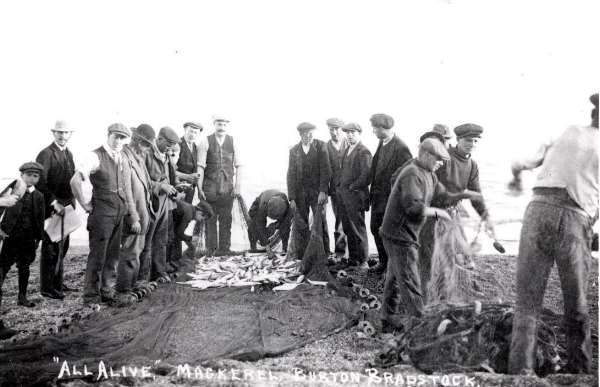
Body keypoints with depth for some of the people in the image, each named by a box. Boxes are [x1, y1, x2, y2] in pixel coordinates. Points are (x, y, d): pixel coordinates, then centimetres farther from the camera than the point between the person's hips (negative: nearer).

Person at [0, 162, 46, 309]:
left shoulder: (38, 196, 7)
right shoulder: (12, 189, -2)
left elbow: (40, 219, 10)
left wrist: (38, 238, 8)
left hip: (29, 238, 3)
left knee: (24, 267, 10)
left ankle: (22, 296, 19)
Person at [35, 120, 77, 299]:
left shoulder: (69, 154, 14)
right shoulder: (46, 154, -11)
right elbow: (40, 183, -17)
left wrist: (72, 203, 9)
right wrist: (54, 203, -21)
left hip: (66, 207, 8)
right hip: (52, 208, -8)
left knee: (62, 247, 14)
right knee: (51, 248, -2)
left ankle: (57, 283, 26)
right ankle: (47, 288, 8)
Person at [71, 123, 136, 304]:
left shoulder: (123, 159, 12)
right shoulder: (96, 156, -11)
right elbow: (75, 181, -20)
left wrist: (131, 212, 12)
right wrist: (85, 204, -13)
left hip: (119, 213, 7)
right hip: (102, 213, -7)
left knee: (113, 255, 14)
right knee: (98, 256, 0)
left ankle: (108, 292, 26)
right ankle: (91, 296, 12)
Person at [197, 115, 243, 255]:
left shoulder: (232, 142, 5)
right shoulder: (206, 142, -1)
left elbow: (238, 165, 4)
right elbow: (200, 166, -4)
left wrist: (238, 186, -3)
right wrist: (199, 188, -8)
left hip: (228, 188, 2)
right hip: (210, 187, -1)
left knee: (226, 220, 4)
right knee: (210, 220, 3)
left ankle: (225, 250, 13)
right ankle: (211, 250, 11)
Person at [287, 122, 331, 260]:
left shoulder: (321, 146, 1)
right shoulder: (294, 150, 9)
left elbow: (325, 170, -4)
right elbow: (291, 175, 6)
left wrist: (323, 191, -14)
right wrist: (292, 198, -1)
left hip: (317, 192, -2)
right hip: (299, 193, 2)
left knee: (321, 223, -4)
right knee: (300, 225, 1)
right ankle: (301, 258, 10)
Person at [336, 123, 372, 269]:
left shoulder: (364, 152, -10)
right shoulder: (347, 150, 16)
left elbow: (366, 176, -18)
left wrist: (351, 187, -12)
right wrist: (340, 187, 11)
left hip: (355, 195, -8)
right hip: (343, 196, 8)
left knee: (358, 229, -2)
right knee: (348, 229, 11)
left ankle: (363, 261, 7)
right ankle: (352, 259, 20)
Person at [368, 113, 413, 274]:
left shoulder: (400, 148, -21)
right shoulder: (381, 143, 6)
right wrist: (372, 192, 11)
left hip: (390, 199, -9)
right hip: (378, 197, 9)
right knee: (376, 229, 18)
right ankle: (383, 262, 35)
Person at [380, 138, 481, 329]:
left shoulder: (428, 174, 12)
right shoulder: (412, 174, -21)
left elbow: (442, 194, 19)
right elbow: (414, 208, -30)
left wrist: (462, 195, 1)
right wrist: (437, 212, -16)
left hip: (401, 234, 10)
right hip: (399, 234, -10)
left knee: (395, 277, 18)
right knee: (410, 281, -6)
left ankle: (389, 318, 30)